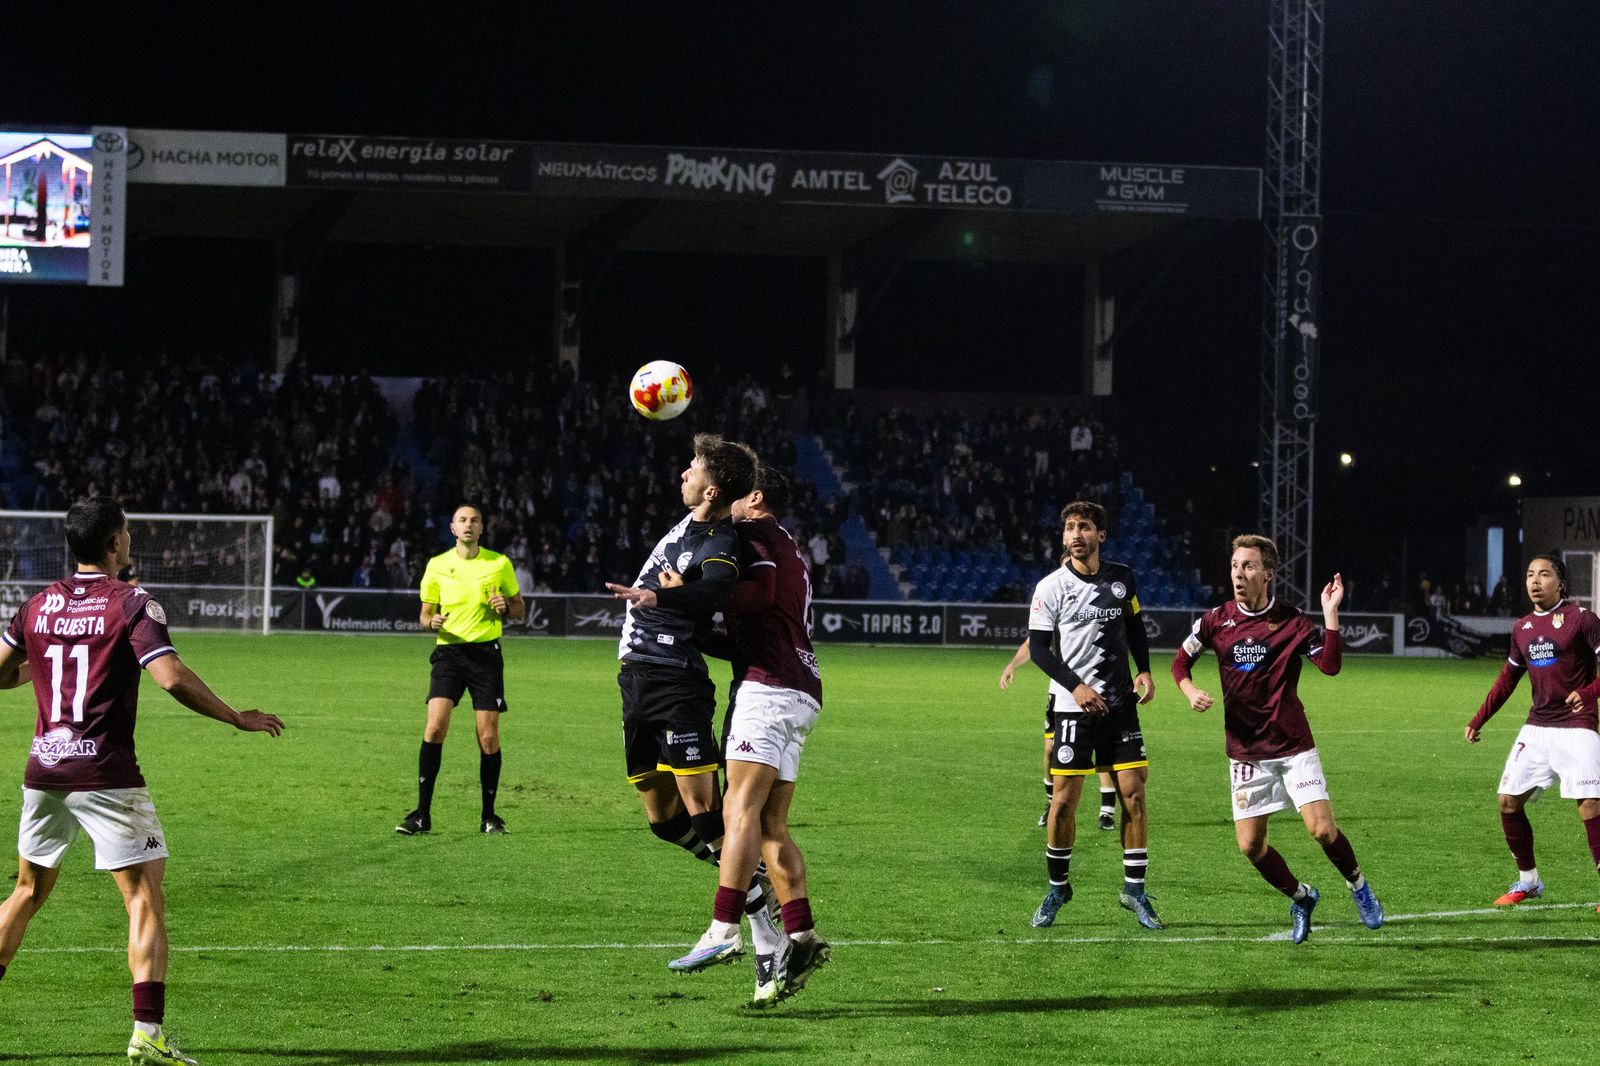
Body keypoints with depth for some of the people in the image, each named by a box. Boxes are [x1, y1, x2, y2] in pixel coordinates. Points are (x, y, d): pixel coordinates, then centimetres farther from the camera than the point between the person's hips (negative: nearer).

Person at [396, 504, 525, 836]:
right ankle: (422, 814, -11)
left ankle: (489, 815, 12)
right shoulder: (437, 566, 6)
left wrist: (505, 607, -9)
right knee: (434, 727, -15)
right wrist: (432, 622, -11)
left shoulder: (499, 563, 5)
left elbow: (520, 607, 15)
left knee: (488, 737, -2)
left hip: (486, 653, 0)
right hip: (448, 651, 0)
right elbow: (425, 615, 13)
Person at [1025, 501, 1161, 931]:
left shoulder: (1122, 579, 7)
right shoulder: (1051, 587, -5)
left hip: (1119, 703, 3)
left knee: (1133, 793, -3)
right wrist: (1075, 685, -17)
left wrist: (1145, 671, 5)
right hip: (1071, 706, -3)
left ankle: (1134, 889, 6)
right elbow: (1038, 648, -6)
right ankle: (1057, 888, 13)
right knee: (1064, 799, -4)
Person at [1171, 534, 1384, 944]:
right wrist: (1191, 691, -8)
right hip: (1245, 751, 3)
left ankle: (1358, 886, 15)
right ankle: (1300, 897, 24)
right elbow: (1180, 662, 12)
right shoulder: (1216, 620, 0)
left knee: (1322, 829, -14)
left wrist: (1330, 613, -21)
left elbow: (1330, 665, -15)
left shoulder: (1292, 621, -6)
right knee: (1250, 845, -2)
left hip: (1293, 745, -3)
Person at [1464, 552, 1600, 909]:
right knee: (1509, 800, 5)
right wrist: (1478, 721, 23)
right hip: (1537, 728, 7)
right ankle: (1528, 882, 20)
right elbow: (1507, 679, 24)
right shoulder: (1522, 628, 12)